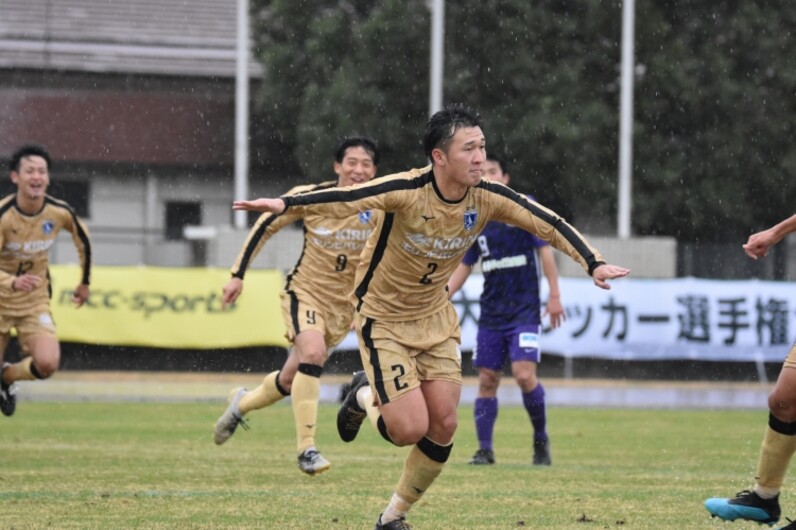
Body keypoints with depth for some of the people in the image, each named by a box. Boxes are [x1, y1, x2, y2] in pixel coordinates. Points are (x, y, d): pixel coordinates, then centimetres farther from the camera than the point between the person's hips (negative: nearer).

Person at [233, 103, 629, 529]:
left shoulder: (487, 198, -14)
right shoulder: (407, 192, -29)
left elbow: (548, 223, -8)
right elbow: (345, 200, -40)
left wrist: (592, 263, -19)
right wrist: (284, 204, -55)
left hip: (436, 317, 5)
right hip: (383, 319, -5)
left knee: (443, 426, 0)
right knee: (409, 429, -12)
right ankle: (365, 398, 23)